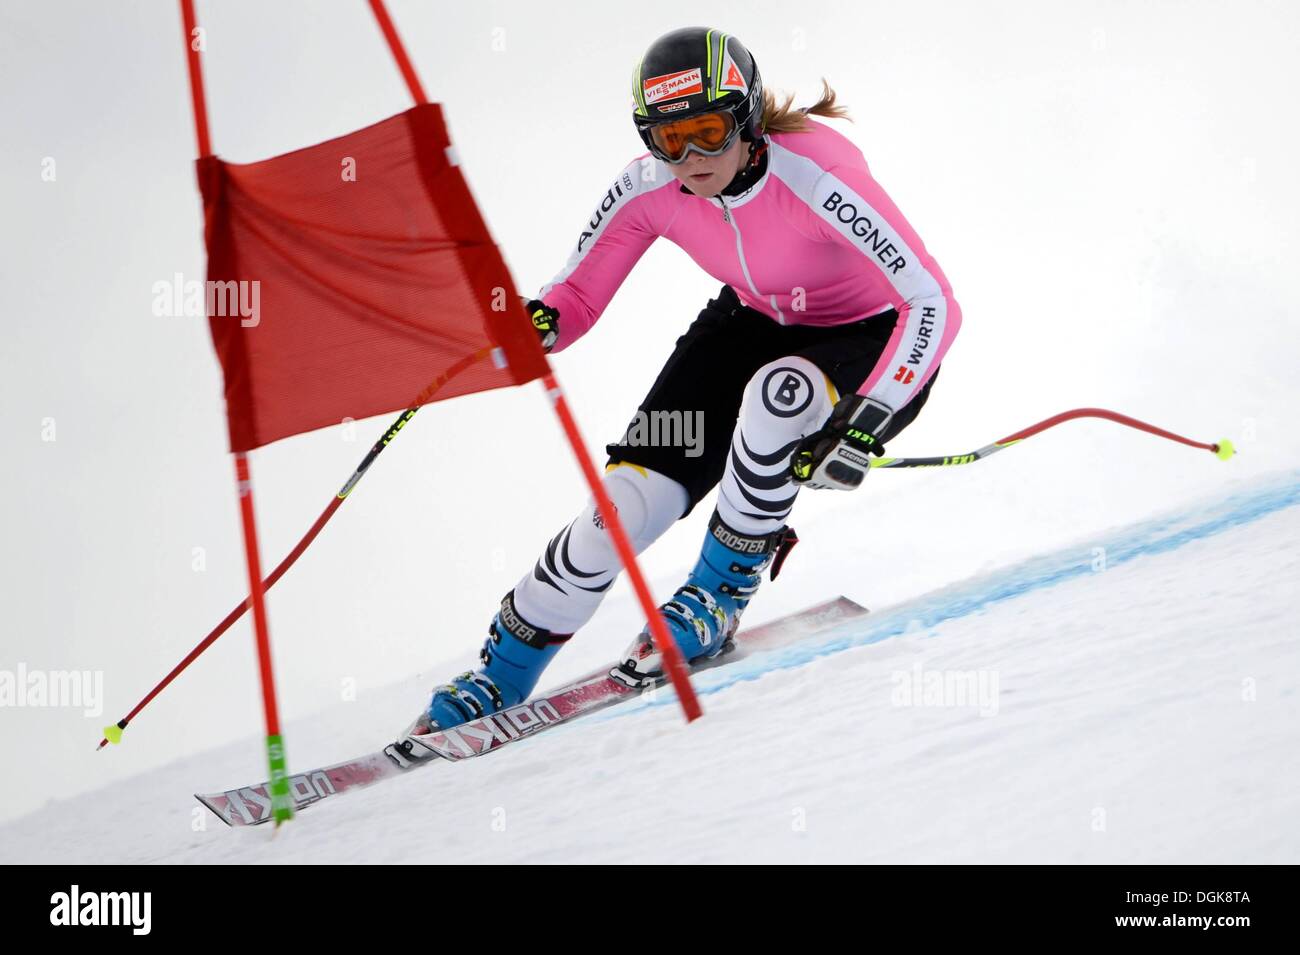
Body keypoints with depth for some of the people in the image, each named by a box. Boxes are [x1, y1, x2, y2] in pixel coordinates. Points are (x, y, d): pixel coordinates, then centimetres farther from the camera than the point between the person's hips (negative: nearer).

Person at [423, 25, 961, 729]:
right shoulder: (650, 188, -18)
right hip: (757, 322, 4)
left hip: (874, 345, -4)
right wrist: (535, 325, -31)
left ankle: (719, 595, -13)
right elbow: (577, 296, -7)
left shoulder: (813, 175, -34)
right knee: (630, 496, -12)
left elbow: (935, 303, -36)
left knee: (778, 391, -38)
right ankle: (505, 670, 7)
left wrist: (861, 427, -44)